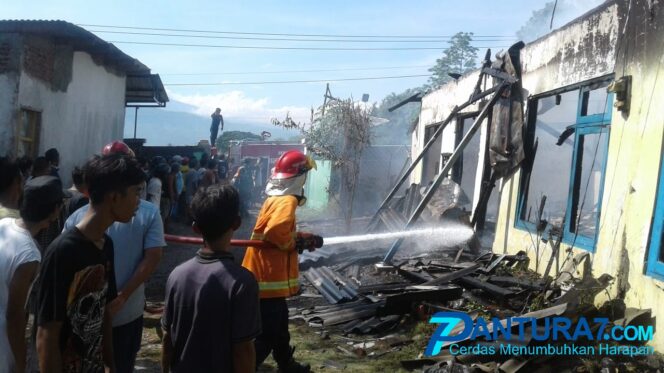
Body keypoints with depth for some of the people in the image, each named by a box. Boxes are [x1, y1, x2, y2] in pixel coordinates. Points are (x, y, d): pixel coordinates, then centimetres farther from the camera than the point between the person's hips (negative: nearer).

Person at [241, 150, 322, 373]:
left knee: (279, 325, 26)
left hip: (267, 276, 10)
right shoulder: (286, 201, -20)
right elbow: (276, 230, -36)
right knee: (266, 334, -3)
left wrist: (302, 237, 7)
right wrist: (293, 244, -18)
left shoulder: (275, 199, 10)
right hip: (268, 279, -10)